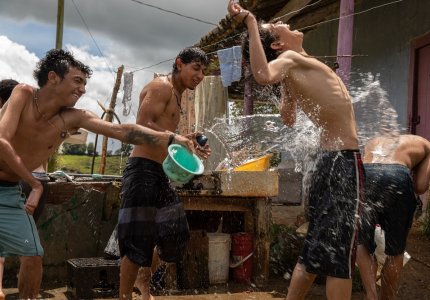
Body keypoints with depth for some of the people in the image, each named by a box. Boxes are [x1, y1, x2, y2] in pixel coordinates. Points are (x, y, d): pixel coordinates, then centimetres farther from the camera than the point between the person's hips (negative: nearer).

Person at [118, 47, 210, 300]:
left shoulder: (176, 96, 22)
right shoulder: (162, 86, -9)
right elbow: (143, 126, -21)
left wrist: (188, 146, 12)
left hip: (160, 172, 10)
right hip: (143, 170, -10)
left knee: (174, 233, 16)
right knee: (139, 239, -6)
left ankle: (144, 279, 35)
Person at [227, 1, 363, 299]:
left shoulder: (293, 71, 15)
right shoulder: (289, 59, -9)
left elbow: (288, 118, 30)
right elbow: (264, 75, -33)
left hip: (331, 159, 9)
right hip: (343, 160, -9)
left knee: (316, 248, 13)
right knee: (339, 251, -7)